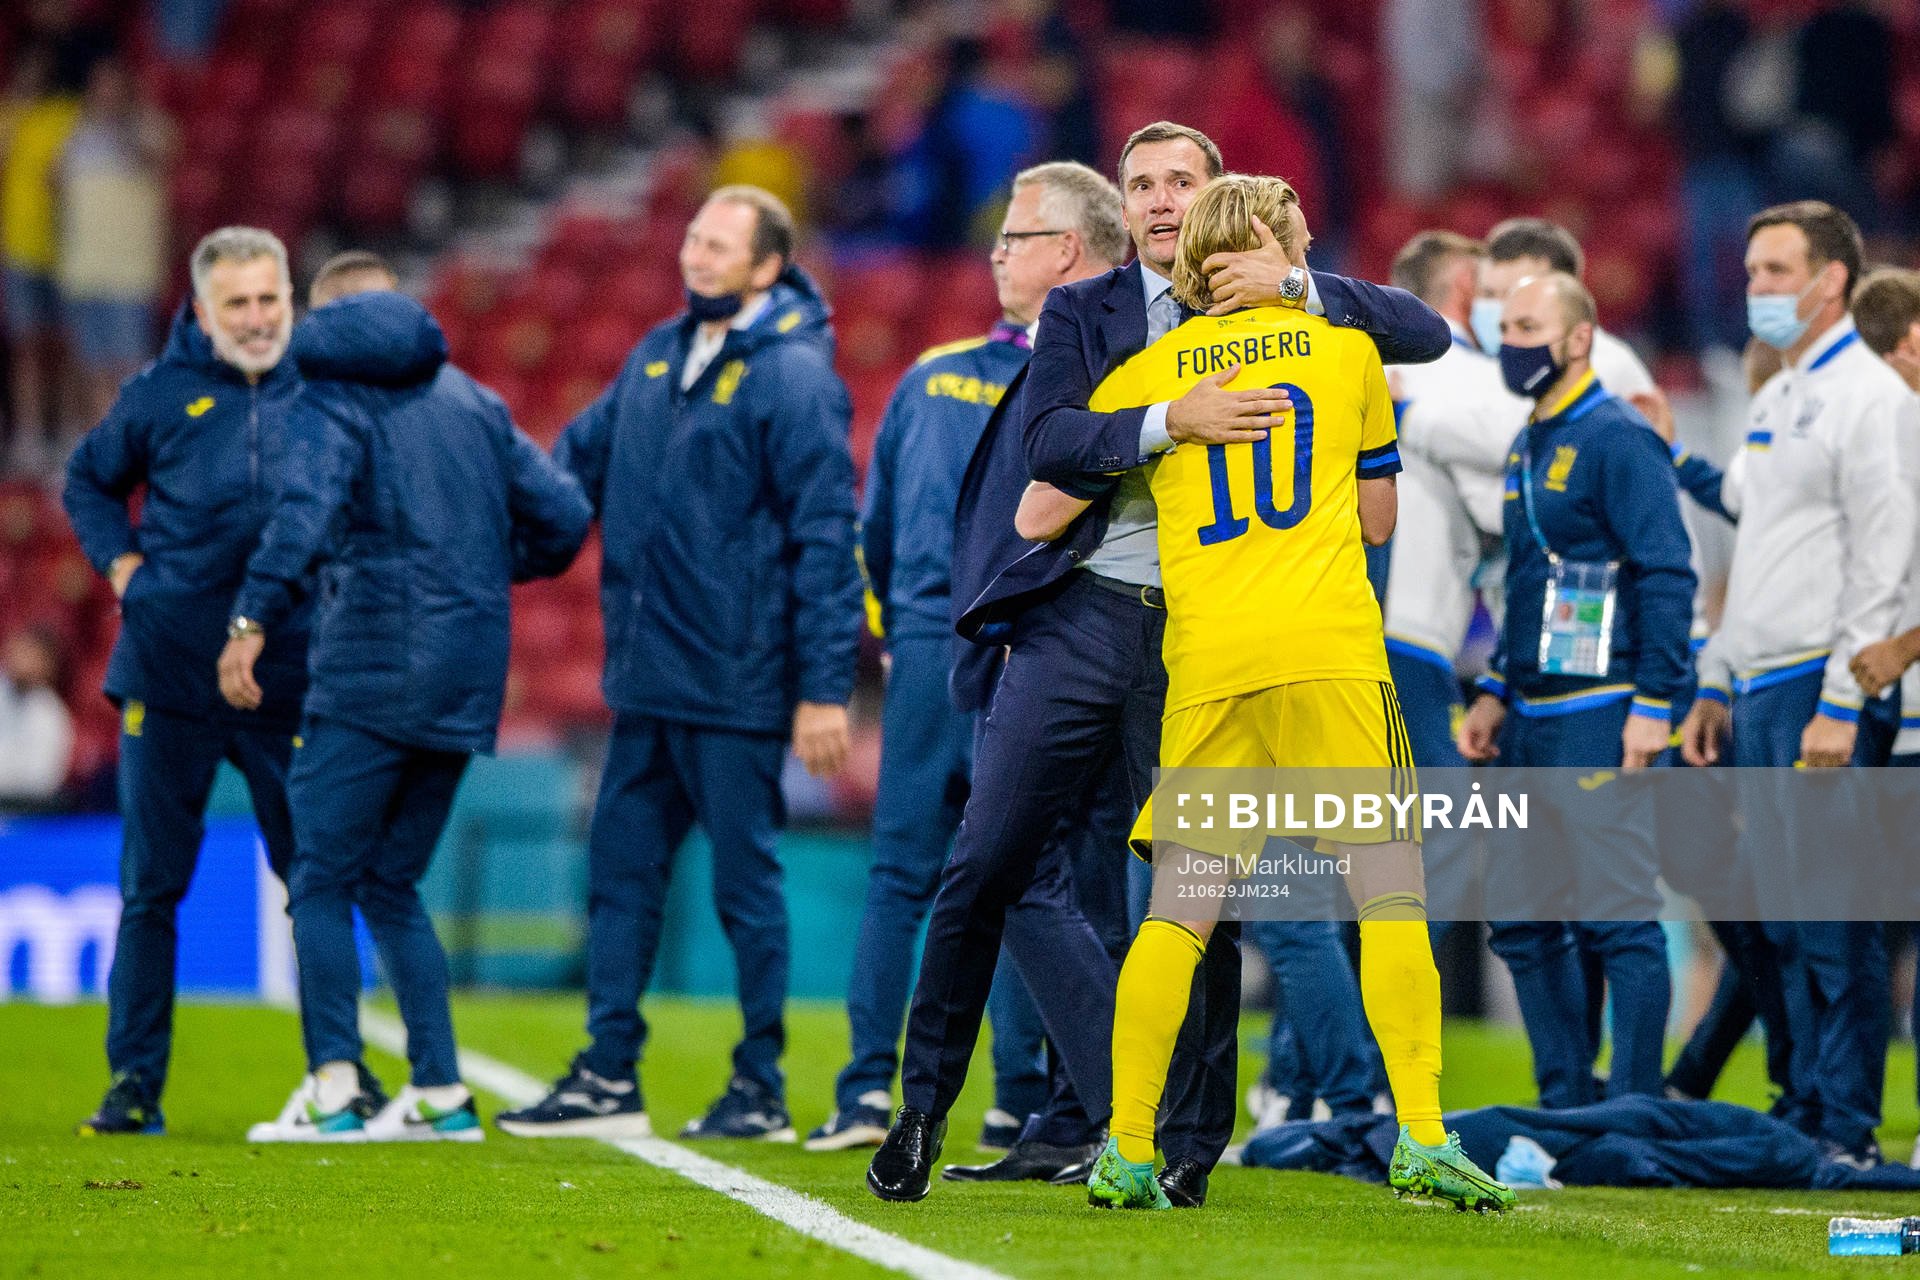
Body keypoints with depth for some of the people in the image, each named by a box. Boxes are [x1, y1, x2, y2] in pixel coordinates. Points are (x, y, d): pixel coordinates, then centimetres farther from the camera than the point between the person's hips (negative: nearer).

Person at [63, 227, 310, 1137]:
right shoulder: (164, 394, 5)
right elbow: (89, 480, 21)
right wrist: (122, 563, 6)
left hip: (290, 681, 0)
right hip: (170, 677, 0)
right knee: (150, 888, 2)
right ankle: (135, 1083, 7)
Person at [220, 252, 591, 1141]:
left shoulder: (333, 400, -1)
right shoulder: (474, 401, 18)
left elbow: (308, 509, -20)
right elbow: (561, 516, 14)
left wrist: (252, 618, -28)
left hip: (372, 674, -6)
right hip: (466, 684, 6)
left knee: (322, 883, -2)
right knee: (392, 885, 15)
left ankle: (333, 1088, -14)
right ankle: (438, 1093, 8)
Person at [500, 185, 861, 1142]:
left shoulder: (794, 376, -10)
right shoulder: (657, 359, 12)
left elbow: (826, 540, -12)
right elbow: (577, 462, 23)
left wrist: (825, 686, -15)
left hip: (737, 687, -7)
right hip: (648, 682, 7)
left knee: (745, 884, 0)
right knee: (621, 873, 9)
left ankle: (761, 1090, 8)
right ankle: (607, 1079, 15)